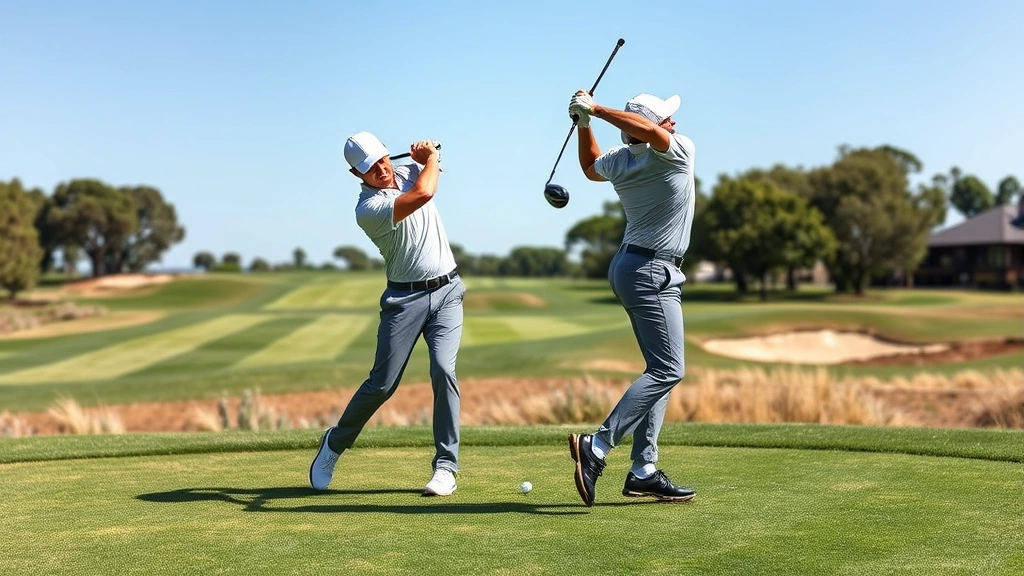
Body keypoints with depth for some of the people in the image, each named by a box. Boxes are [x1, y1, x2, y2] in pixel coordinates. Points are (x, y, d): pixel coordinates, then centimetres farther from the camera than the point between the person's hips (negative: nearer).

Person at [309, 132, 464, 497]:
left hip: (447, 291, 4)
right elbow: (423, 194, -25)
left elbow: (430, 163, 30)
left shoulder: (408, 170, 6)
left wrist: (425, 154, 7)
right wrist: (430, 159, -6)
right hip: (405, 297, -4)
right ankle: (334, 443, 23)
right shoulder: (368, 209, -16)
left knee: (443, 370, -15)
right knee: (382, 384, -4)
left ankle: (446, 467, -8)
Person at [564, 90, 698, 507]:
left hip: (631, 266, 9)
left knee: (661, 370, 10)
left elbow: (591, 167, 26)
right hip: (652, 273, -9)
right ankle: (597, 446, -21)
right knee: (667, 371, -12)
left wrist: (584, 122, 22)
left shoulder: (619, 161, 5)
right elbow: (648, 132, -32)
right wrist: (595, 111, -20)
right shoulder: (679, 151, -14)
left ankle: (644, 471, 5)